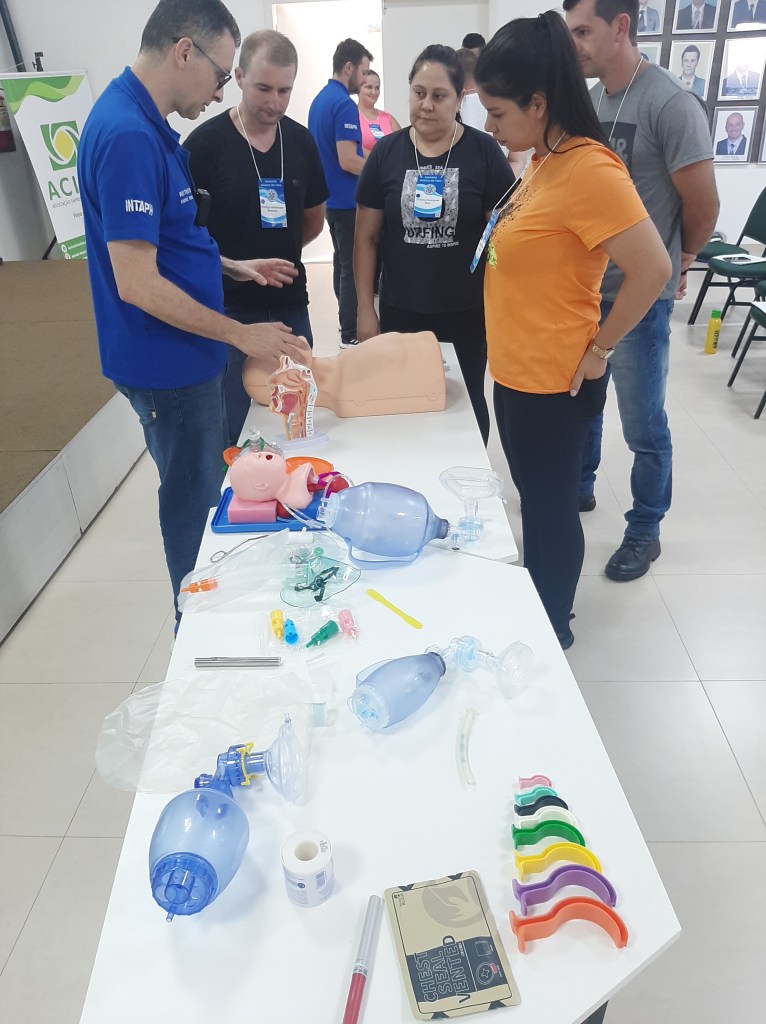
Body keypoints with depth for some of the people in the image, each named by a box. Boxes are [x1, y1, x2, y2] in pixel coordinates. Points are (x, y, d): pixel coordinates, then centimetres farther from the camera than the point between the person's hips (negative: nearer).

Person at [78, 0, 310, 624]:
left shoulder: (147, 125, 9)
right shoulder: (128, 135, -22)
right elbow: (137, 285, -26)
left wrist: (232, 266, 11)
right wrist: (242, 335, -19)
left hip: (188, 357, 10)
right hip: (168, 365, -10)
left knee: (211, 485, 22)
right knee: (194, 503, 7)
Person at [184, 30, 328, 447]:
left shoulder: (301, 140, 5)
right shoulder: (205, 143, -9)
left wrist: (270, 253, 7)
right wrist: (231, 266, -11)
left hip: (290, 305, 4)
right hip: (227, 310, -4)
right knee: (232, 433, 3)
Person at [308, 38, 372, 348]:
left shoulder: (319, 100, 12)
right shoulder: (344, 104, -17)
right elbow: (348, 161, -24)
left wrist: (371, 159, 19)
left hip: (329, 196, 10)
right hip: (347, 199, -10)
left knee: (342, 262, 15)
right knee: (352, 266, -4)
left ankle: (348, 324, 25)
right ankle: (351, 335, 1)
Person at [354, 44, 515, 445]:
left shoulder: (483, 152, -4)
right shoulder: (386, 152, 1)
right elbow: (366, 237, 3)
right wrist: (365, 309, 0)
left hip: (468, 314, -1)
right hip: (401, 313, 1)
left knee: (466, 403, 13)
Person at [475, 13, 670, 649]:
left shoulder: (588, 169, -20)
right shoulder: (545, 160, 7)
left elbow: (652, 269, -23)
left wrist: (598, 348, -15)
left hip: (552, 382, -9)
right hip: (516, 372, 9)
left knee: (551, 506, 8)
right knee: (534, 499, 22)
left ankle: (554, 629, 31)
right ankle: (531, 609, 43)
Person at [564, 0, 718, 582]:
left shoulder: (671, 104, -14)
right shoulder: (587, 102, 5)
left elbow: (703, 207, -9)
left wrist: (678, 262, 7)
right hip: (582, 286, 6)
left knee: (642, 424, 4)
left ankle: (645, 531, 21)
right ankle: (580, 486, 41)